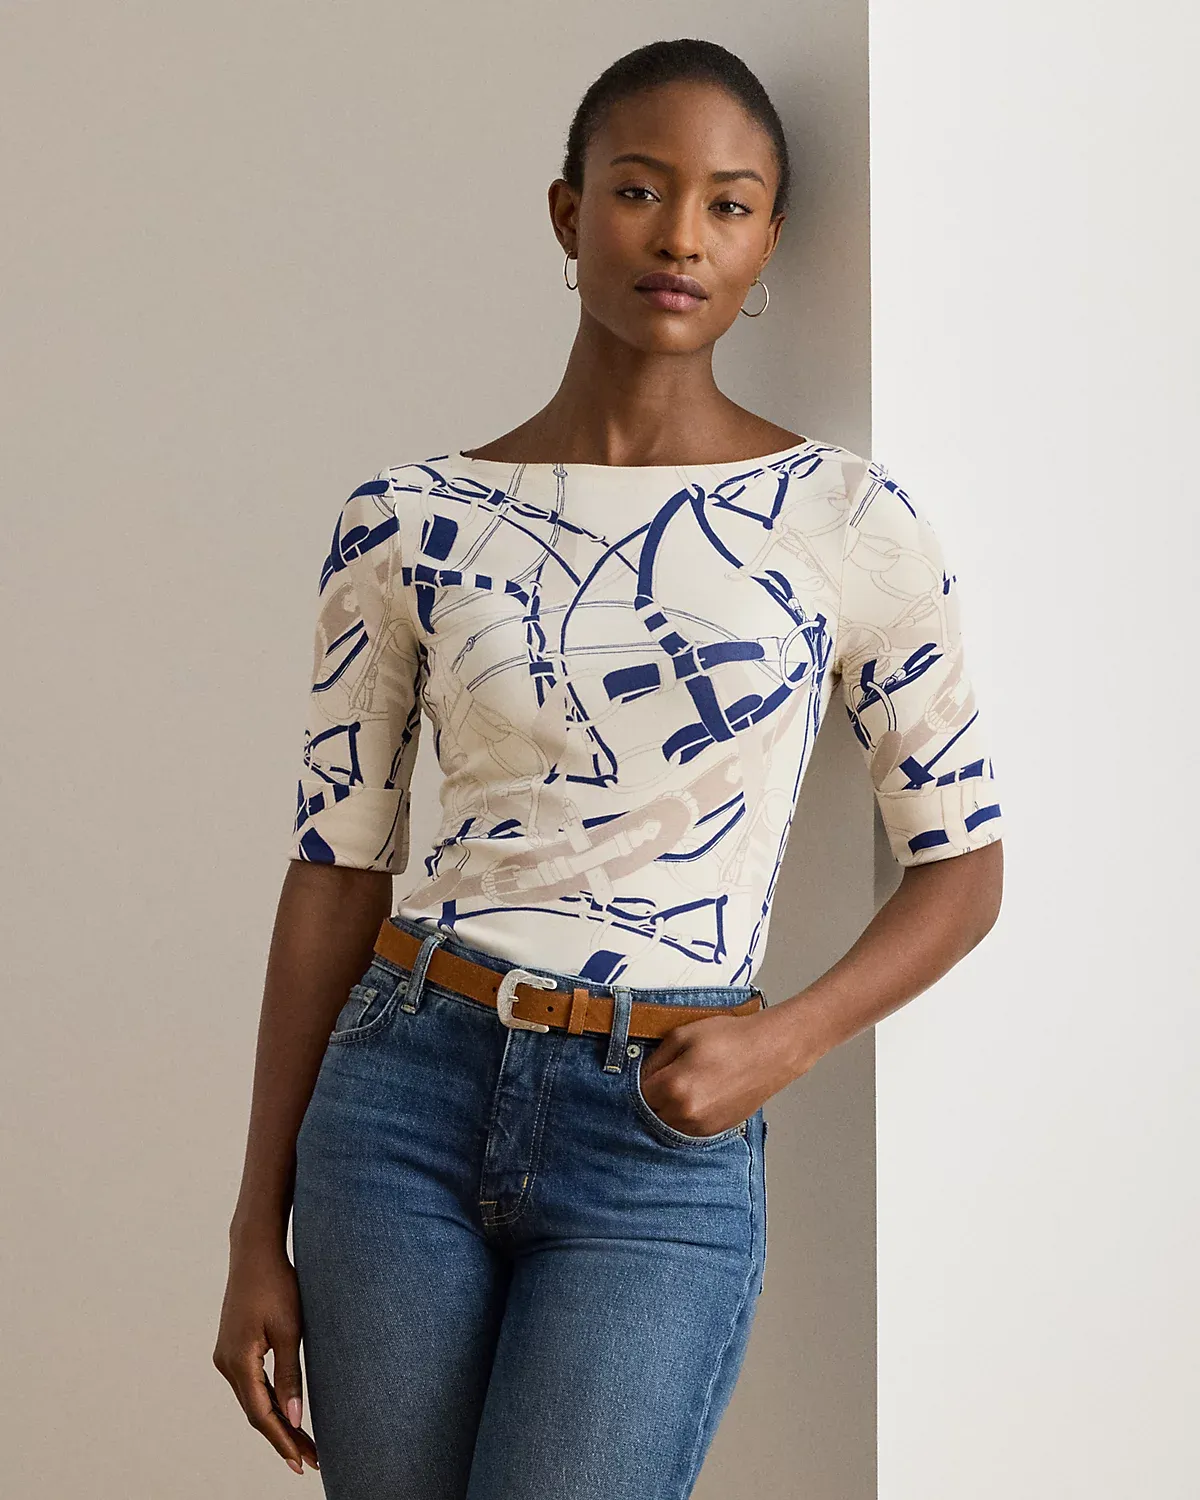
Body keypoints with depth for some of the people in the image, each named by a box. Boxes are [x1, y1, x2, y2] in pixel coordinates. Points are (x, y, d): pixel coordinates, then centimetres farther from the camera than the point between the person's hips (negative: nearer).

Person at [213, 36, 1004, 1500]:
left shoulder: (847, 523, -1)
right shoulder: (409, 519, 2)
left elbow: (962, 859, 6)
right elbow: (336, 869, 6)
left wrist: (787, 1038, -11)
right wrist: (258, 1232, 5)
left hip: (661, 1146, -2)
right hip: (405, 1100, 2)